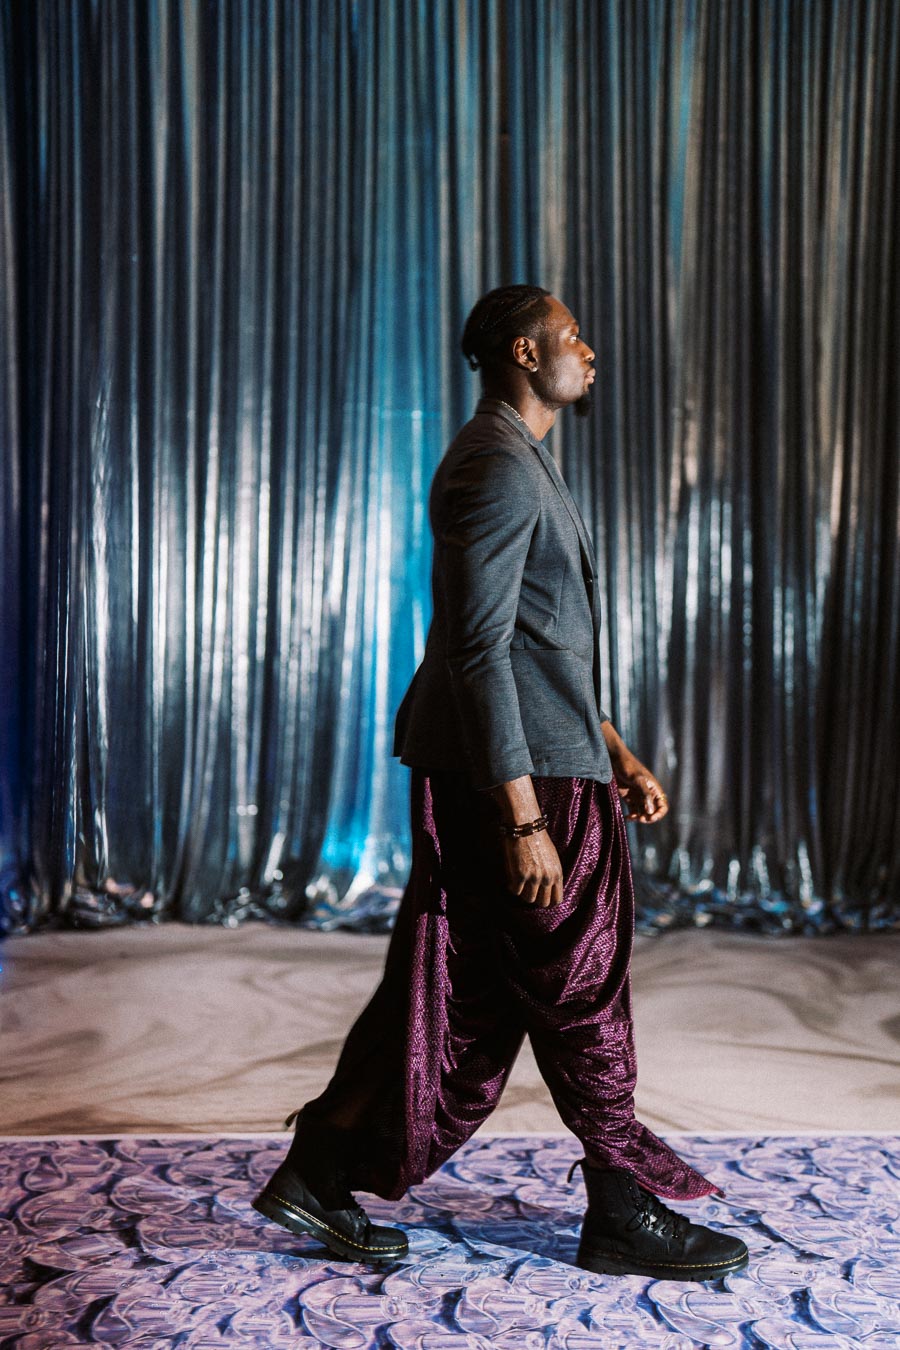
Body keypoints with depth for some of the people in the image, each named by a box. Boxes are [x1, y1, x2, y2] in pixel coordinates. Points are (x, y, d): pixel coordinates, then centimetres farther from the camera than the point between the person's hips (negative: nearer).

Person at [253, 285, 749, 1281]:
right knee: (581, 992, 2)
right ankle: (626, 1215, 16)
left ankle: (321, 1175, 21)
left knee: (462, 992, 13)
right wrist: (523, 818, -24)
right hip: (520, 778, -10)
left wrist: (613, 751, 21)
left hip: (547, 761, 10)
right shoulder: (496, 466, -14)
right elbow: (478, 649, -21)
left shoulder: (520, 464, 20)